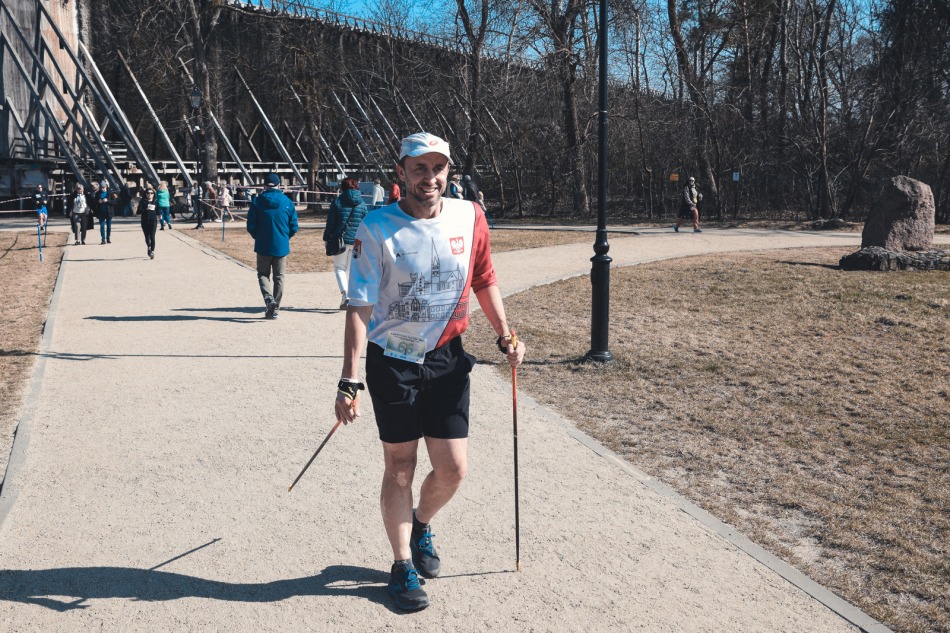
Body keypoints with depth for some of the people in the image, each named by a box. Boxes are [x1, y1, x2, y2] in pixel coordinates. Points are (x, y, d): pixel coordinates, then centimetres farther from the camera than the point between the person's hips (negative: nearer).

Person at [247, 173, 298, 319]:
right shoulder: (287, 202, -2)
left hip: (263, 247, -1)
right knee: (279, 278, 11)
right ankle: (275, 309, 13)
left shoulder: (257, 202, -5)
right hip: (281, 247, 1)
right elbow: (294, 227, 0)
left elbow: (251, 226, -4)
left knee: (263, 274, 13)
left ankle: (269, 299, -13)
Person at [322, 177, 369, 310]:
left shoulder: (337, 201, -2)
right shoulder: (362, 204, 4)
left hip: (340, 240, -2)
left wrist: (326, 239, 5)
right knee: (352, 269, 12)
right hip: (357, 241, 2)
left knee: (339, 267, 8)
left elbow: (330, 222, -3)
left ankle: (344, 293, -16)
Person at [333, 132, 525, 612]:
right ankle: (402, 566, 24)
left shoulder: (469, 217, -1)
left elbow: (483, 281, 13)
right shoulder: (376, 228, -12)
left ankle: (421, 525, 36)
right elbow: (359, 308, -13)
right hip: (392, 361, -3)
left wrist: (505, 335, 7)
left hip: (447, 359, 3)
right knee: (399, 467, 6)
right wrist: (349, 381, -17)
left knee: (453, 468, 3)